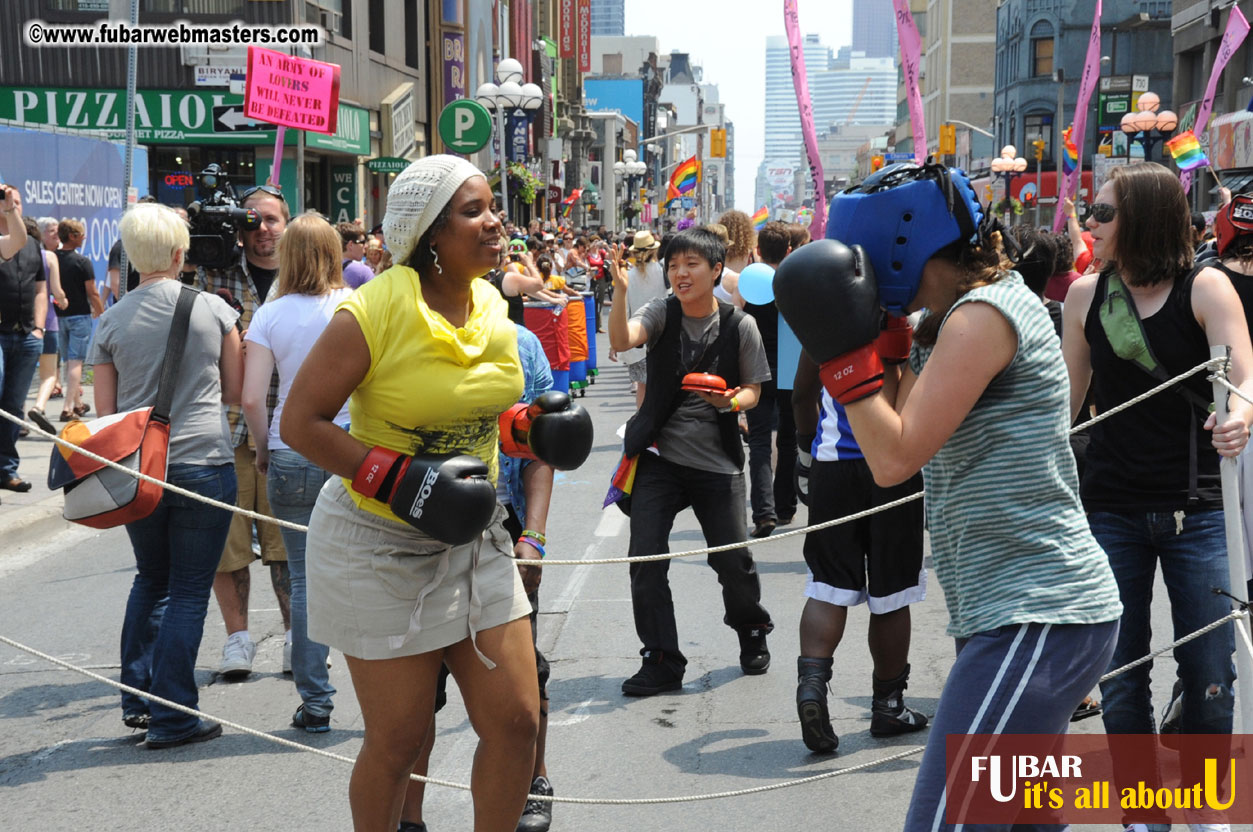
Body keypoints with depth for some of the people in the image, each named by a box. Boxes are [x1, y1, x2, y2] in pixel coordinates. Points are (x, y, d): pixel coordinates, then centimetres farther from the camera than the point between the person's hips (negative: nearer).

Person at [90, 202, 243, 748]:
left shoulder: (111, 322, 0)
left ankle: (137, 698, 23)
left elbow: (104, 412, 3)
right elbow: (235, 391, 6)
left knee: (151, 581, 22)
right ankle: (172, 718, 5)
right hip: (204, 464, -3)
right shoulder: (213, 309, -3)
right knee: (189, 591, 5)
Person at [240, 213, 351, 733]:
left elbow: (251, 398, -7)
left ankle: (316, 703, 9)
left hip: (294, 456, 0)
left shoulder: (271, 315, -2)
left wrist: (264, 449, 8)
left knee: (307, 580, 6)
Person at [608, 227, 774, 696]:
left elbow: (753, 389, 6)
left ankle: (752, 632, 32)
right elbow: (621, 341, -22)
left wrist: (732, 401, -17)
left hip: (718, 463, -1)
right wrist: (620, 295, -39)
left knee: (734, 560, 1)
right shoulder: (661, 314, -2)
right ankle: (661, 661, 5)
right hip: (660, 457, 1)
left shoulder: (740, 326, -3)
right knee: (645, 559, -7)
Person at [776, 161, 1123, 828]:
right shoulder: (972, 313, 17)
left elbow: (894, 460, -17)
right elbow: (906, 437, 19)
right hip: (1022, 616, 11)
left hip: (1036, 619, -11)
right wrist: (888, 341, 12)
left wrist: (845, 348, -13)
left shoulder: (983, 315, -14)